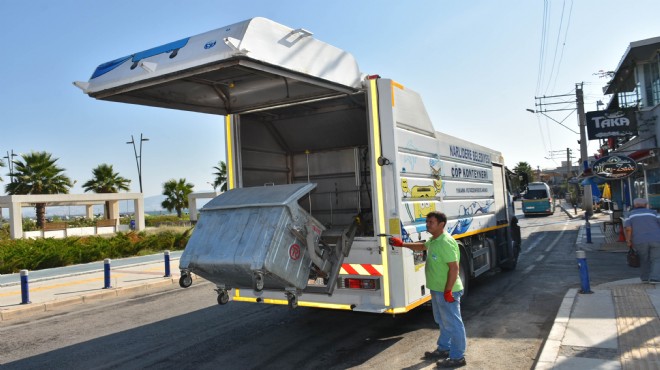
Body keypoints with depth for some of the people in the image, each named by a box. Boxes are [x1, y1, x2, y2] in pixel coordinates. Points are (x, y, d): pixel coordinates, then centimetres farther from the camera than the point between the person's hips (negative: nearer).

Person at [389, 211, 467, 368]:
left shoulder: (446, 242, -24)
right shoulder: (433, 240, 8)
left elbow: (454, 268, -26)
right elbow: (422, 246, 30)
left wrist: (448, 291, -24)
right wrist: (402, 244, 24)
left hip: (447, 291, -10)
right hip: (437, 289, 10)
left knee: (453, 323, 2)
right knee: (443, 322, 23)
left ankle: (458, 357, 13)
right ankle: (444, 349, 38)